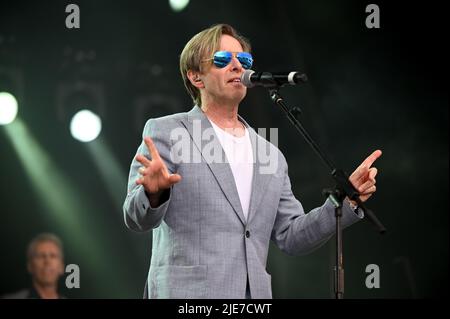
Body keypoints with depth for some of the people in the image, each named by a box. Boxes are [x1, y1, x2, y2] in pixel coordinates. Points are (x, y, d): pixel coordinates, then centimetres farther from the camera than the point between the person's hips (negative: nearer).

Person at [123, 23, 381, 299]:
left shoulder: (271, 155, 15)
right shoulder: (165, 132, 1)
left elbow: (291, 237, 14)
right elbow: (138, 218, -7)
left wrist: (346, 201, 1)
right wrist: (154, 192, -28)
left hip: (256, 294, 4)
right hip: (187, 293, -4)